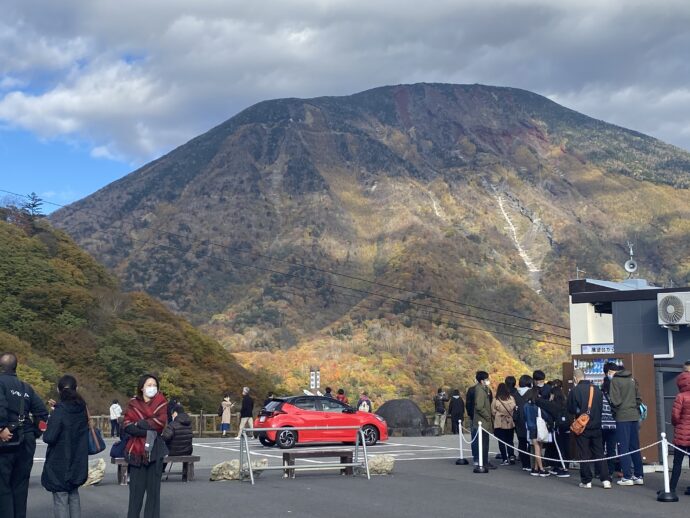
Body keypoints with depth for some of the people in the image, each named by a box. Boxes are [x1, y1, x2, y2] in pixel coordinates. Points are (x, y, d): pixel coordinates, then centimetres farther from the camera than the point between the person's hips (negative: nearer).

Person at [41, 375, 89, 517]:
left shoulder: (60, 411, -16)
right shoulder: (82, 409, 4)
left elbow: (49, 437, -21)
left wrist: (45, 432, 2)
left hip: (60, 463, -6)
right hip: (77, 462, 6)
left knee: (60, 500, -1)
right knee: (73, 495, 17)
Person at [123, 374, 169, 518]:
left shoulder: (161, 402, 5)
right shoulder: (133, 404, 6)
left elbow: (161, 422, -10)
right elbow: (127, 426, -6)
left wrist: (139, 423, -8)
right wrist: (148, 431, -16)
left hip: (155, 450, -1)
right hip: (136, 450, 1)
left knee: (153, 487, 2)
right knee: (136, 488, 2)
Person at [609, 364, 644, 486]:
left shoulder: (615, 380, -7)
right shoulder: (632, 380, 12)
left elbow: (615, 401, -12)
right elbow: (638, 398, 12)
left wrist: (614, 411, 5)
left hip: (622, 417, -6)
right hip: (634, 416, 6)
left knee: (623, 447, -1)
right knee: (635, 447, 12)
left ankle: (627, 477, -2)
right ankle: (639, 476, 15)